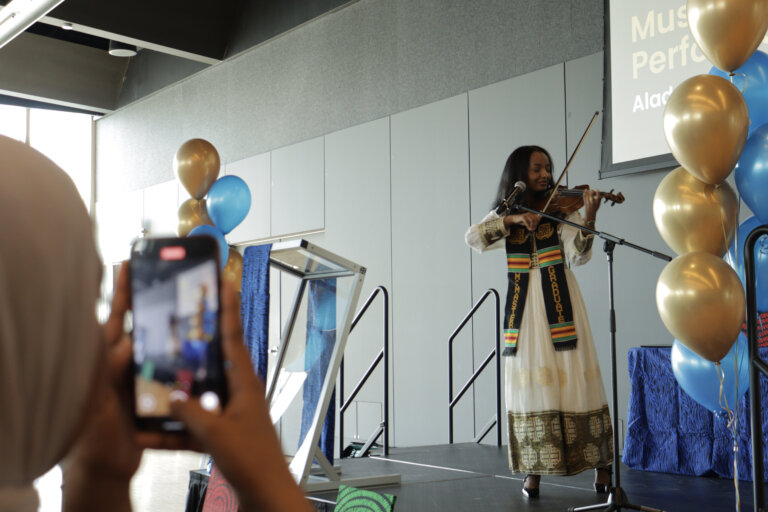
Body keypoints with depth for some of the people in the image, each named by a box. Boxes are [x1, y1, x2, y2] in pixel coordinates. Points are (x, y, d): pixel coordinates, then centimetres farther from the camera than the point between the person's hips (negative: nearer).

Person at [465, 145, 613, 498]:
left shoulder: (561, 206, 5)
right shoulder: (505, 213, 13)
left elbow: (579, 255, -9)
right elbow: (472, 238, -5)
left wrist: (588, 219, -26)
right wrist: (512, 220, -16)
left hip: (558, 301, -2)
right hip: (523, 307, 2)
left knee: (574, 379, -5)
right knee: (531, 384, 1)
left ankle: (601, 465, 5)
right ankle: (534, 470, 9)